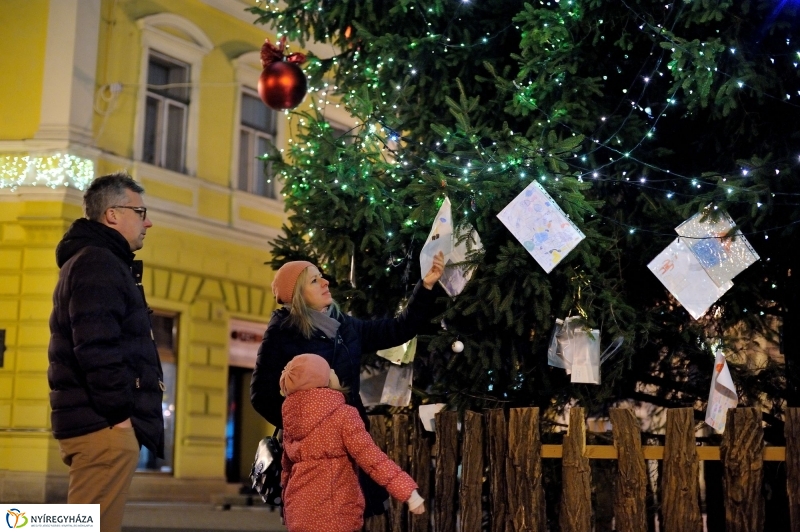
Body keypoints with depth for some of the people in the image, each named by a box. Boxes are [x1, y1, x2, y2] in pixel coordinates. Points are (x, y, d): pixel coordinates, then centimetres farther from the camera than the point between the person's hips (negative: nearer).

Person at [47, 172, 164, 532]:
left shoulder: (90, 261, 23)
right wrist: (121, 411, -18)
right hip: (105, 424, -11)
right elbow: (96, 348, -21)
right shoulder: (98, 263, -10)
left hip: (98, 422, 11)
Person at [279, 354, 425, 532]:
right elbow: (371, 458, -18)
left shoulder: (291, 417, 7)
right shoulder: (342, 414, -12)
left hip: (299, 512, 7)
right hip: (332, 514, -7)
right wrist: (408, 491, -19)